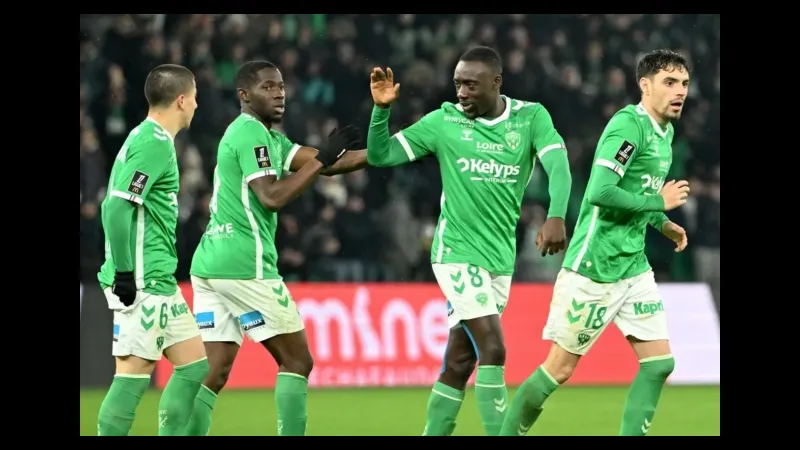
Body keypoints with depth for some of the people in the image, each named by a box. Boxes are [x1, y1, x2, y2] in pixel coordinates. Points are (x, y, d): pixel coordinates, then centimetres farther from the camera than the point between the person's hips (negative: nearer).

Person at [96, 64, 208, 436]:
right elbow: (115, 207, -23)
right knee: (133, 375, -8)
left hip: (158, 280, 10)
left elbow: (121, 206, 21)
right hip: (142, 281, -10)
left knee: (194, 364, 11)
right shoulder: (154, 143, -14)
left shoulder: (146, 138, 16)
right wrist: (124, 273, -21)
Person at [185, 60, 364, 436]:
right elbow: (273, 196, -19)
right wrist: (321, 159, -15)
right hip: (244, 266, -9)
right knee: (297, 361, 0)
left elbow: (328, 164, 17)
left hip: (209, 265, 9)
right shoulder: (251, 133, -8)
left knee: (213, 373, 4)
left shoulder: (265, 136, 21)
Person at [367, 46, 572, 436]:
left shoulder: (530, 117, -1)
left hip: (500, 258, 3)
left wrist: (556, 216, -32)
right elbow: (380, 155, -1)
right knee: (493, 350, -15)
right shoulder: (445, 121, -4)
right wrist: (381, 110, -18)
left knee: (459, 365, 8)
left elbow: (558, 165, -15)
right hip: (457, 253, -3)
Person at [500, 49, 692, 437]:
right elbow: (600, 192, -29)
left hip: (634, 268, 9)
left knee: (659, 363, 0)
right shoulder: (628, 126, -18)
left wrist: (663, 225, 11)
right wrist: (659, 203, -20)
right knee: (562, 367, 0)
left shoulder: (665, 132, 11)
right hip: (594, 269, -9)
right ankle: (509, 434, 17)